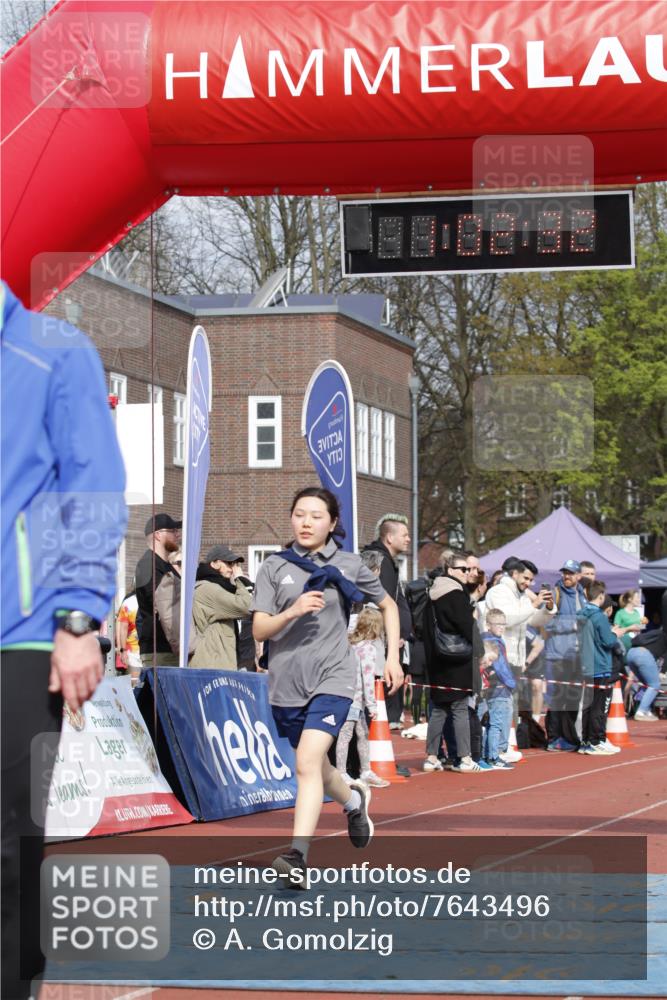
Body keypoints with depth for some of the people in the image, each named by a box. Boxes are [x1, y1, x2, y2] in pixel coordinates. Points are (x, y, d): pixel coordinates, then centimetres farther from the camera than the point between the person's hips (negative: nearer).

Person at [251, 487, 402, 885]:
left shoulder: (349, 565, 3)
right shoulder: (274, 567, 2)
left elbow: (388, 605, 18)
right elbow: (259, 630, -4)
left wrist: (393, 657, 10)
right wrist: (292, 612, -22)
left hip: (333, 677, -3)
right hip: (286, 683, 3)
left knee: (308, 760, -22)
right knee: (315, 767, 18)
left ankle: (298, 856, -28)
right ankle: (354, 800, 52)